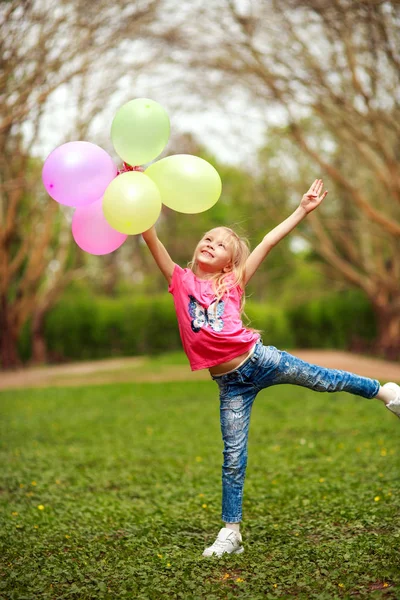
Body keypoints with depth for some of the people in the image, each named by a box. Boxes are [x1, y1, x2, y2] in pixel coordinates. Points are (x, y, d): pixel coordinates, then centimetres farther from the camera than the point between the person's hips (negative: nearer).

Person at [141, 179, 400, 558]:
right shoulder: (181, 281, 2)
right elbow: (150, 236, -5)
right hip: (229, 383, 0)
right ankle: (230, 533, 13)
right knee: (233, 457, 3)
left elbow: (268, 243, 1)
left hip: (258, 359, 0)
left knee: (323, 380, 14)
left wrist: (303, 209, 1)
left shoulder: (233, 282, 1)